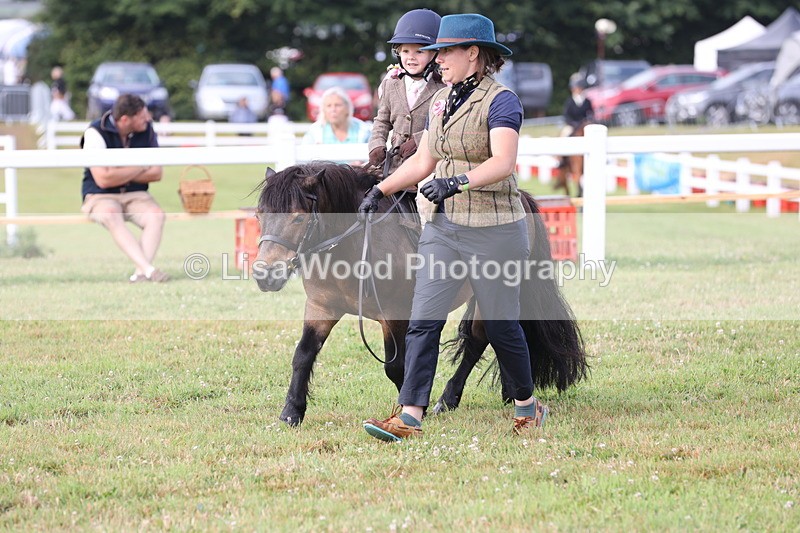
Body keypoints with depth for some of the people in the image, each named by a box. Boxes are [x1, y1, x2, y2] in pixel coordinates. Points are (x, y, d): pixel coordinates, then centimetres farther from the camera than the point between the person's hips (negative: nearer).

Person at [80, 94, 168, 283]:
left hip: (135, 195, 4)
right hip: (100, 197, -4)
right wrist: (140, 167, -9)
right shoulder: (96, 133, -13)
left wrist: (121, 173, -10)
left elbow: (155, 173, 3)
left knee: (156, 215, -28)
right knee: (111, 216, -38)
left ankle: (140, 274, -40)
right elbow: (103, 180, -20)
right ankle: (148, 269, -49)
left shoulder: (146, 130, 2)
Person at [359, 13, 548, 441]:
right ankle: (408, 418, -7)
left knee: (500, 325, 5)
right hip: (443, 226, 7)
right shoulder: (441, 101, 11)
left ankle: (527, 406, 26)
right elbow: (423, 161, 20)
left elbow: (503, 161, -27)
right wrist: (380, 190, 16)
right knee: (422, 322, -4)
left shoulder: (500, 101, -13)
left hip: (493, 230, -7)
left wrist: (458, 181, -39)